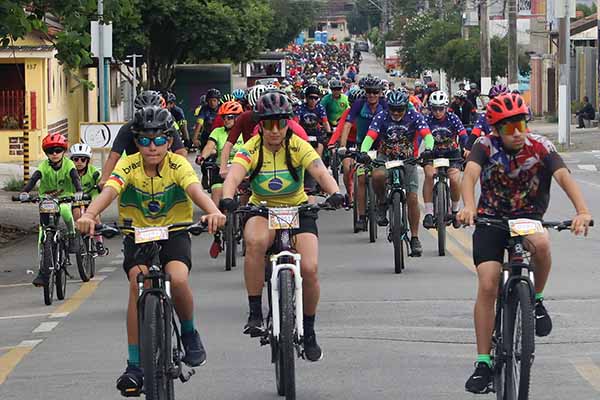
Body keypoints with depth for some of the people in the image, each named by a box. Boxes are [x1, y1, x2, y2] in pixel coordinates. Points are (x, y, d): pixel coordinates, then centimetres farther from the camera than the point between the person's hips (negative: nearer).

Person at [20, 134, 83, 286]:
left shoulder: (68, 165, -10)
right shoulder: (44, 166, -10)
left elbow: (75, 178, -25)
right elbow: (33, 179, -25)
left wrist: (78, 192, -47)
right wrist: (24, 192, -44)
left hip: (65, 198, -2)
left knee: (65, 210, -38)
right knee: (43, 231, -7)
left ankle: (72, 236, -9)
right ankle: (43, 270, -2)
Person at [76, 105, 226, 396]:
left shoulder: (177, 164, -14)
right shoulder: (128, 165, -13)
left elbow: (194, 189, -33)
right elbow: (109, 190, -31)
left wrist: (213, 212, -56)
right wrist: (89, 215, -53)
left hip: (174, 233, -1)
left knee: (178, 279, -29)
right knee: (137, 284, -24)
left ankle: (189, 333, 2)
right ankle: (134, 366, -17)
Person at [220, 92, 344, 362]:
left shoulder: (298, 147, -12)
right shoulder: (251, 149, -13)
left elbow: (320, 172, -27)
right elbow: (233, 177, -29)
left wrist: (335, 193, -48)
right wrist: (227, 199, -51)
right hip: (262, 211, -1)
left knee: (309, 269, -19)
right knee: (255, 241, -36)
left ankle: (308, 332, 6)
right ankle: (255, 313, -26)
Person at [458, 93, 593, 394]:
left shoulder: (540, 147, -13)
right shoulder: (485, 146, -13)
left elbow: (564, 177, -27)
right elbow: (470, 174, -31)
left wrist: (582, 211, -46)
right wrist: (469, 207, -53)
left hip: (527, 216, 0)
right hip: (491, 219, 0)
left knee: (541, 244, -35)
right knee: (487, 286, -13)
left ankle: (536, 300, -6)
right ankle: (483, 363, -5)